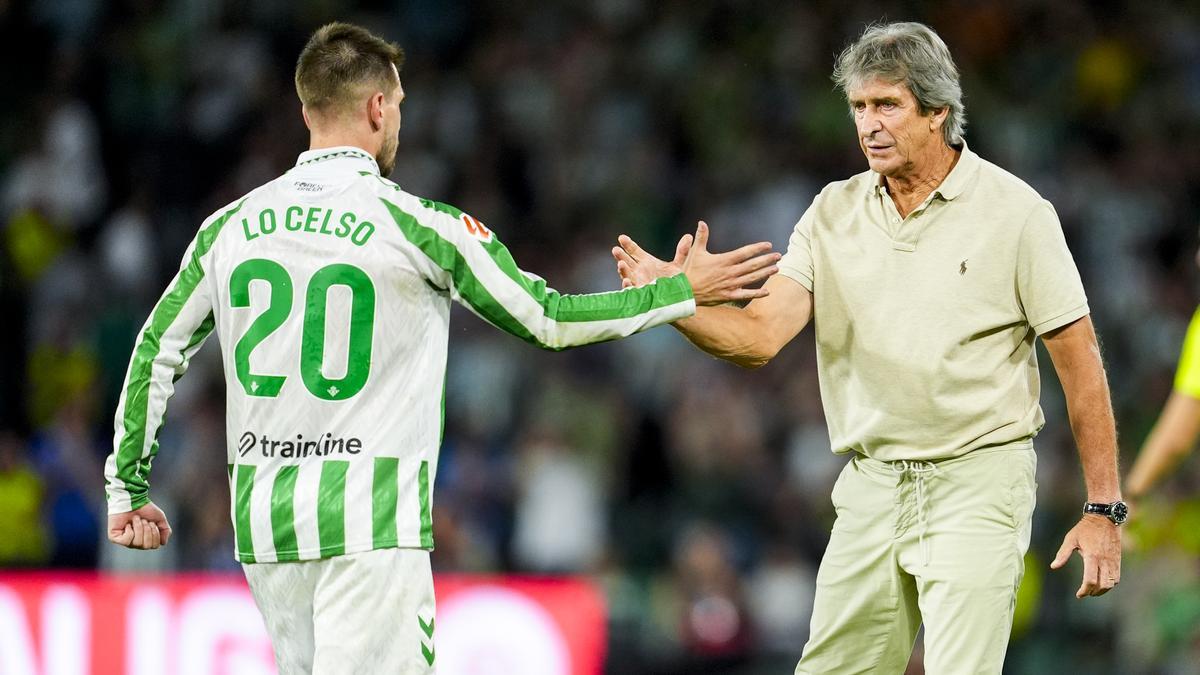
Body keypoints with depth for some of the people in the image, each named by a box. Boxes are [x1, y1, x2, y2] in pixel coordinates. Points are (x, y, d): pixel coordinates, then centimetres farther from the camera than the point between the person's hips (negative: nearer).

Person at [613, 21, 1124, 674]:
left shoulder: (1015, 212, -6)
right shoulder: (833, 213, 4)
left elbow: (1079, 360, -4)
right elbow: (757, 337, -4)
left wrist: (1103, 509, -6)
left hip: (978, 480, -4)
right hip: (871, 486, 4)